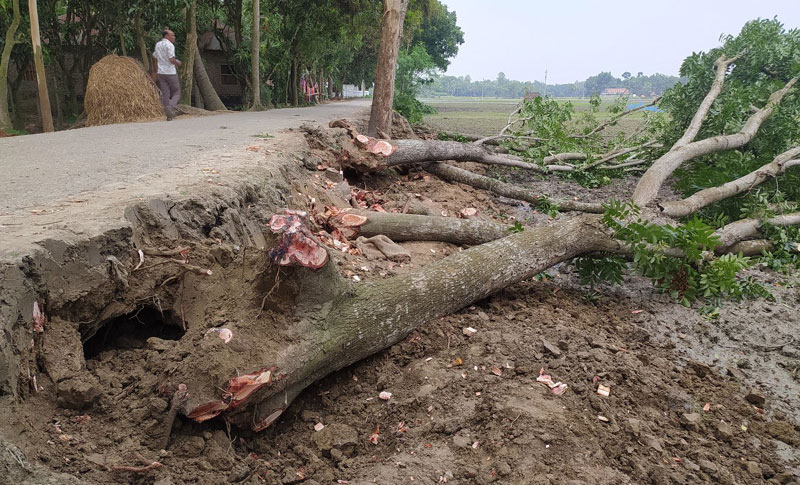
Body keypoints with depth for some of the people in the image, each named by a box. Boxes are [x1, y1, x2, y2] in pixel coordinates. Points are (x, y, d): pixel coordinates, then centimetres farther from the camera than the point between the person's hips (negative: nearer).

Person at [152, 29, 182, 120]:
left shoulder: (157, 45, 13)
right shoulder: (169, 45, -12)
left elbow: (155, 59, 19)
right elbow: (171, 60, -21)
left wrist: (155, 72, 26)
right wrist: (178, 63, -1)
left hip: (161, 73, 7)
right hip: (171, 73, -7)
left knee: (165, 94, 6)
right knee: (176, 92, 5)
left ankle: (169, 115, 4)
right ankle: (171, 107, -18)